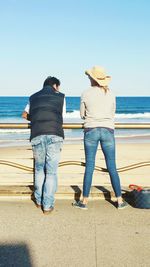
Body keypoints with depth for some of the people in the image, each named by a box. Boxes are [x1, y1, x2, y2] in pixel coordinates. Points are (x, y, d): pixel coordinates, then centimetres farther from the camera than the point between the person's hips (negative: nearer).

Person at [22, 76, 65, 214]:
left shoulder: (34, 97, 24)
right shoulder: (60, 96, 18)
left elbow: (25, 115, 35)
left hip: (37, 135, 3)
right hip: (54, 134, -2)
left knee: (39, 168, 19)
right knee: (51, 171, 1)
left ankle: (39, 200, 24)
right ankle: (48, 205, 0)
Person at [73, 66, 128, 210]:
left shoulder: (86, 94, -2)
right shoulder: (110, 94, 4)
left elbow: (82, 114, 7)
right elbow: (112, 114, 13)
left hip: (91, 131, -1)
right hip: (107, 131, 1)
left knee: (89, 166, 3)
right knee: (112, 167, 6)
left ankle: (84, 201, 9)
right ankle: (120, 200, 11)